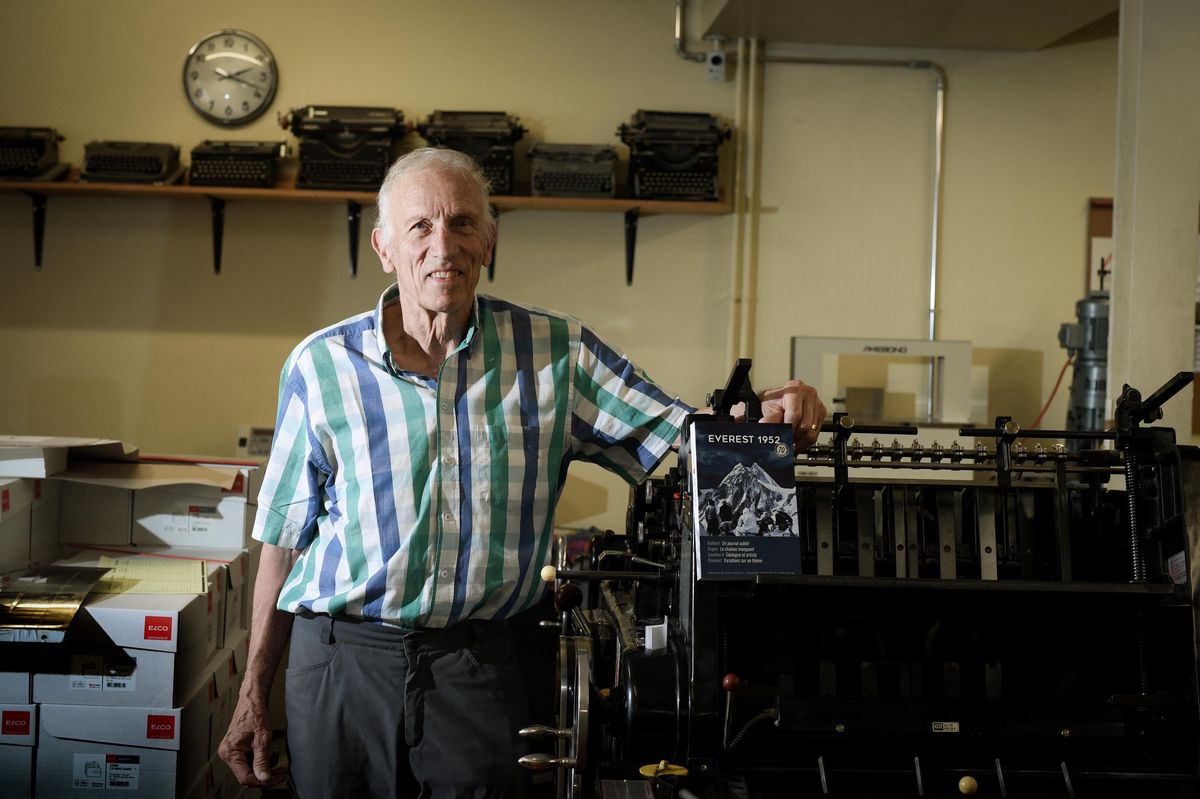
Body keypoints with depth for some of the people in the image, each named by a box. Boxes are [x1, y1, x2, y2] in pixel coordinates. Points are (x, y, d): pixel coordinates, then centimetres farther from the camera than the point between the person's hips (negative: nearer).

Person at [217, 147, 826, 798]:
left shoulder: (557, 354, 1)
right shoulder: (321, 365, 0)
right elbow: (284, 536, 6)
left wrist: (769, 414, -22)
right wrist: (254, 694, 6)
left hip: (476, 668, 0)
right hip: (340, 656, 0)